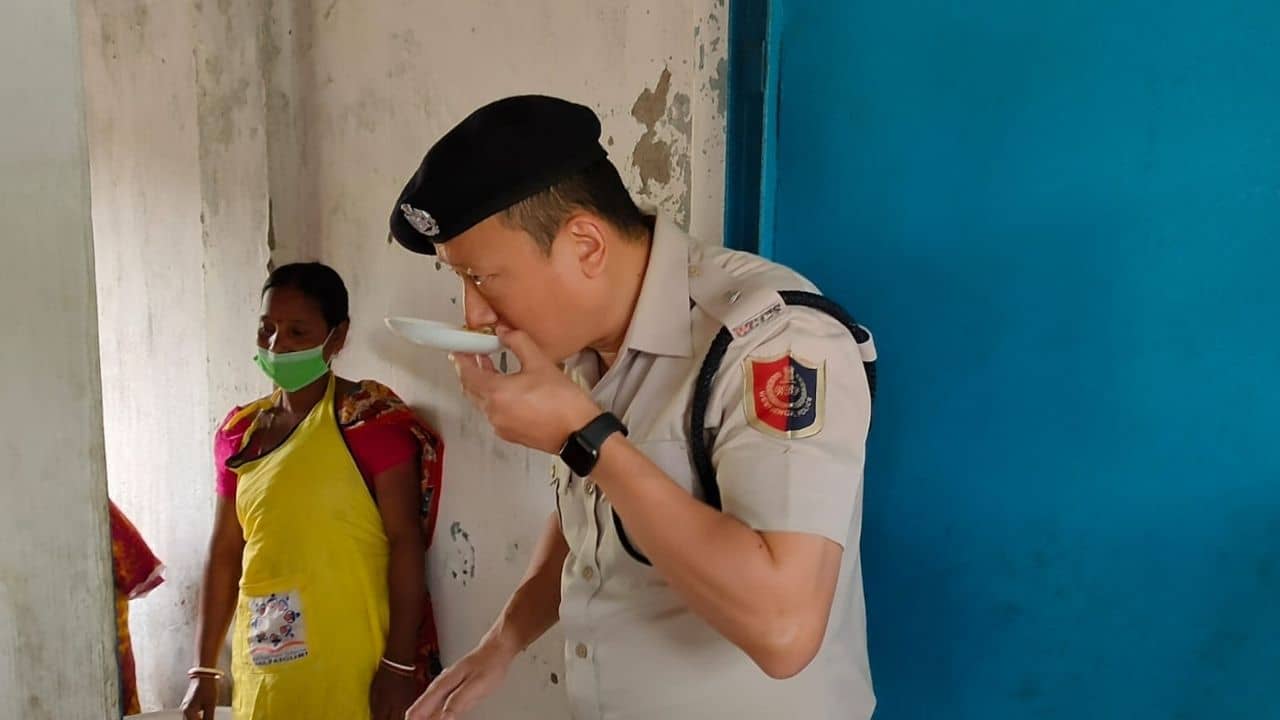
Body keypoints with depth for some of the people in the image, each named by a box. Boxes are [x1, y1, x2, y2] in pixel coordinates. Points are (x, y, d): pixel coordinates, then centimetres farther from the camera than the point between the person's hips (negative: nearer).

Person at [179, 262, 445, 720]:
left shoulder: (371, 417, -9)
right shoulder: (238, 432, 8)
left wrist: (400, 665, -16)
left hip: (353, 665, -5)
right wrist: (204, 668, 13)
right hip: (262, 669, 5)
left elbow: (405, 542, -13)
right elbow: (225, 554, 12)